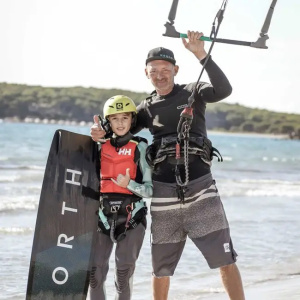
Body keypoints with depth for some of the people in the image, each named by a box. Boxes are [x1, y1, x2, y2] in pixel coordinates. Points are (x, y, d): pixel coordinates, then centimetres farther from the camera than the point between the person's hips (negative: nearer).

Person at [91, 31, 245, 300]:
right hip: (164, 192, 3)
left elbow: (224, 90, -16)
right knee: (161, 268, 10)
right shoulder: (147, 108, 11)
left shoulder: (194, 92, 3)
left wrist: (201, 54, -27)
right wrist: (102, 133, -14)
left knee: (225, 259, -7)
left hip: (200, 187, -3)